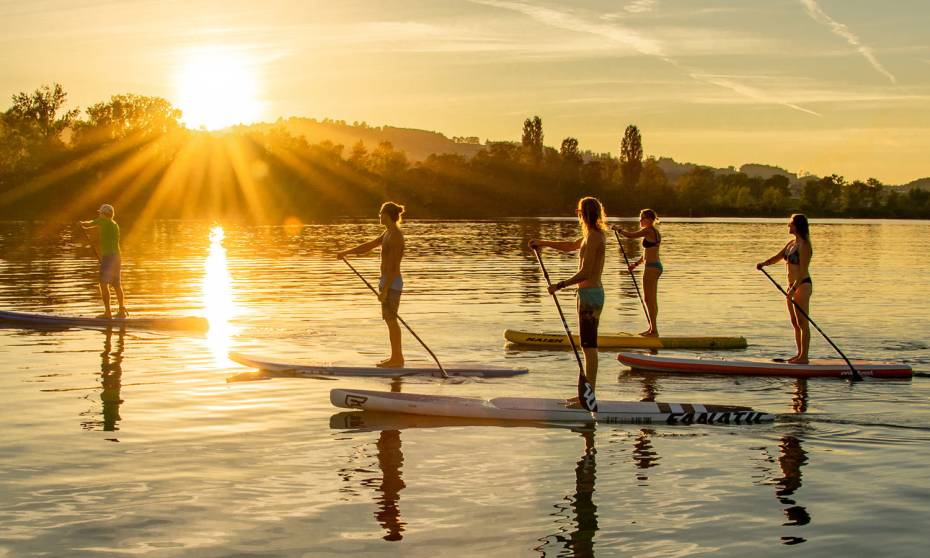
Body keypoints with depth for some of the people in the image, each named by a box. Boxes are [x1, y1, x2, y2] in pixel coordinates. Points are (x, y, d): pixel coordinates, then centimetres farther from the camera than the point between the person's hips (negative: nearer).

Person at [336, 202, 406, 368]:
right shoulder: (388, 233, 12)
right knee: (390, 320, 13)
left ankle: (397, 358, -1)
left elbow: (393, 266, -22)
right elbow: (369, 246, 21)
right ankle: (396, 357, 18)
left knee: (391, 320, -6)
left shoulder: (395, 236, -18)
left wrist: (385, 290, -23)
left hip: (392, 282, -10)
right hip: (387, 281, 10)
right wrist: (346, 252, 20)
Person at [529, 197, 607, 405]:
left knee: (589, 347, -6)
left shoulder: (593, 238, -18)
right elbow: (571, 246, 29)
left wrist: (559, 285, -15)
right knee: (588, 346, 15)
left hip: (589, 294, -10)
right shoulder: (596, 235, 12)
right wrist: (543, 243, 22)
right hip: (594, 292, 10)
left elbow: (584, 273, -23)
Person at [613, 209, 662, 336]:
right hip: (656, 266, 10)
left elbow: (630, 235, -17)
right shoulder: (655, 232, 15)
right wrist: (637, 263, 20)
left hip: (651, 267, -10)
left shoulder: (648, 231, -14)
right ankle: (652, 328, 21)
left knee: (649, 299, -6)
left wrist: (618, 229, 0)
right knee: (651, 300, 15)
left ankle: (654, 330, -5)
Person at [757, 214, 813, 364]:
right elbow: (777, 257, 12)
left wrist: (794, 289, -26)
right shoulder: (791, 243, 13)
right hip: (793, 285, 10)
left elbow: (803, 270, -20)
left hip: (802, 285, -10)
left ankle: (804, 357, -3)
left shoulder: (804, 245, -15)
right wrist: (764, 263, -7)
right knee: (795, 323, 13)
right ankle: (800, 354, 20)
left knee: (802, 323, -6)